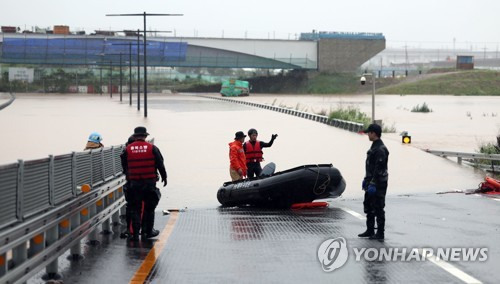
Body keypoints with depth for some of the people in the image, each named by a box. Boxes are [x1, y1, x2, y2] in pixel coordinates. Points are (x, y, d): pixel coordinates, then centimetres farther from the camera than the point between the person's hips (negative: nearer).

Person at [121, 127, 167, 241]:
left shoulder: (128, 149, 1)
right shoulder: (152, 148, -4)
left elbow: (124, 166, 8)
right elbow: (160, 164, -1)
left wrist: (128, 176, 23)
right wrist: (164, 177, 12)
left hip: (134, 183, 1)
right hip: (149, 182, -1)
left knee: (135, 208, 6)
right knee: (149, 207, 11)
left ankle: (135, 233, 2)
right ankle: (147, 231, 15)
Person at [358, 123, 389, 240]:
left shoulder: (380, 149, -19)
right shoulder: (374, 147, 14)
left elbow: (379, 169, -24)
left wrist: (373, 184, -25)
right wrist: (366, 180, 22)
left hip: (378, 184, -11)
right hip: (371, 182, 11)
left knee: (378, 209, -4)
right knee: (368, 207, 15)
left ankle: (380, 233, 2)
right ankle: (370, 231, 24)